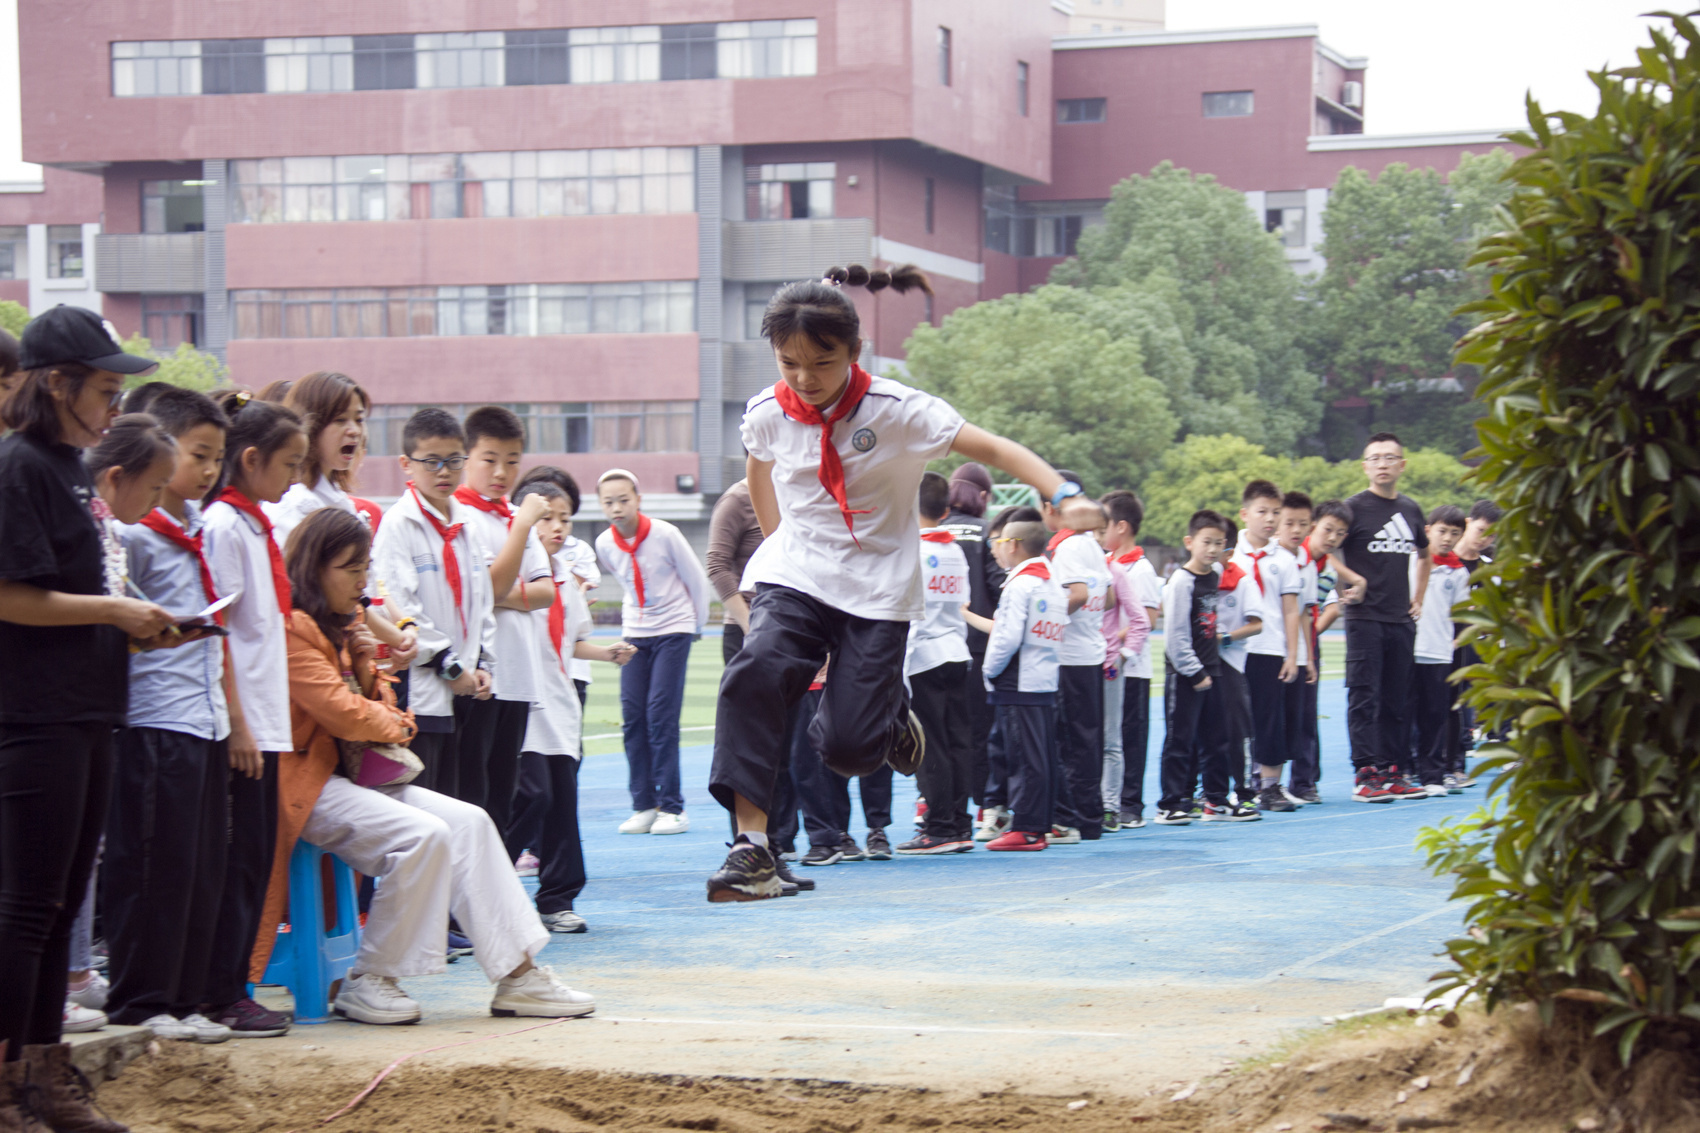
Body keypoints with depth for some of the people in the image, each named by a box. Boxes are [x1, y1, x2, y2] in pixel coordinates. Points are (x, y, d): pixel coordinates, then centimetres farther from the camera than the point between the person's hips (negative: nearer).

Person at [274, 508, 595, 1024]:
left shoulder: (345, 628, 19)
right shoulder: (292, 627, -13)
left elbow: (375, 710, 22)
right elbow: (339, 712, -18)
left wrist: (368, 668, 1)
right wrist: (394, 726, 2)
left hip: (358, 773, 10)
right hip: (311, 782, -10)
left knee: (469, 822, -6)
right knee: (423, 835, -27)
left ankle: (518, 973, -9)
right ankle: (366, 981, -16)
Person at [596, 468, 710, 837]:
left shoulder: (665, 534, -15)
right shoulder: (604, 544, -3)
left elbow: (697, 579, -3)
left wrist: (698, 625, 5)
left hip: (673, 630, -4)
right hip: (634, 632, 4)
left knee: (661, 714, -12)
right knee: (632, 716, -2)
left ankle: (672, 807, -6)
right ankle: (643, 805, 6)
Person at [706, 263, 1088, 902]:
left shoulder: (896, 411, -15)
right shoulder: (768, 415, -4)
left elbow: (994, 450, -20)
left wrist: (1061, 492, -36)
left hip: (877, 589, -2)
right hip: (793, 578, 2)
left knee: (848, 746, -10)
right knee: (755, 675, -29)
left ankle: (893, 721, 31)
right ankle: (751, 844, -28)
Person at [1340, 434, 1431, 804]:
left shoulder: (1410, 510, 13)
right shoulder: (1354, 507, -4)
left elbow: (1423, 554, 29)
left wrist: (1418, 598, 20)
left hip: (1401, 620, 6)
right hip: (1364, 619, -5)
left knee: (1397, 701, 7)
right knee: (1364, 698, -7)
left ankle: (1391, 772, 13)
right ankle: (1365, 775, -7)